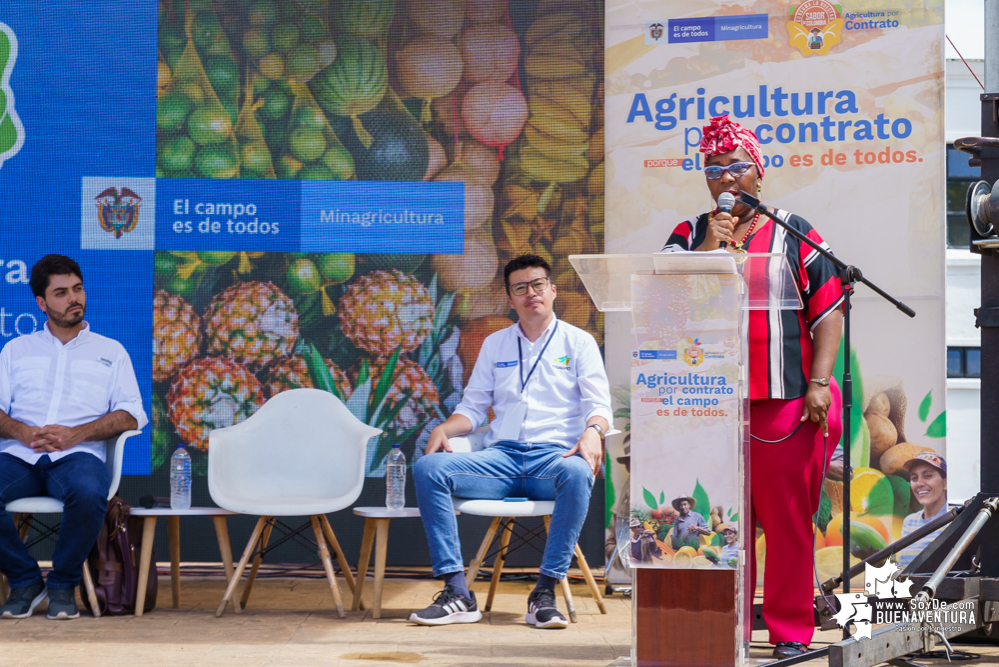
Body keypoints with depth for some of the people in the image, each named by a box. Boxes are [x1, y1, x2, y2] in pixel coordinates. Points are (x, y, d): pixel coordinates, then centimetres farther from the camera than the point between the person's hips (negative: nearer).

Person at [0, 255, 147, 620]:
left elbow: (130, 414, 6)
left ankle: (63, 584, -13)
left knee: (88, 494, -38)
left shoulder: (110, 351, 19)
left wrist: (75, 434, -10)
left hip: (77, 454, -2)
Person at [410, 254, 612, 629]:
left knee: (576, 473, -41)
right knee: (428, 467, -24)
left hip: (554, 454, -3)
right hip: (501, 457, 3)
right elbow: (473, 406, 22)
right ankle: (457, 593, -28)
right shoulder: (495, 344, 23)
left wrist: (592, 431, -21)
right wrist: (444, 428, 0)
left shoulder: (578, 341, 13)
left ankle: (545, 592, -34)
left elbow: (598, 403, 3)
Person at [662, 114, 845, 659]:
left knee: (787, 520, -2)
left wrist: (819, 382, -7)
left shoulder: (793, 234, 9)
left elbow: (829, 307, 4)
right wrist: (710, 248, -7)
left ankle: (790, 630, 5)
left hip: (786, 404, -2)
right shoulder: (689, 237, 14)